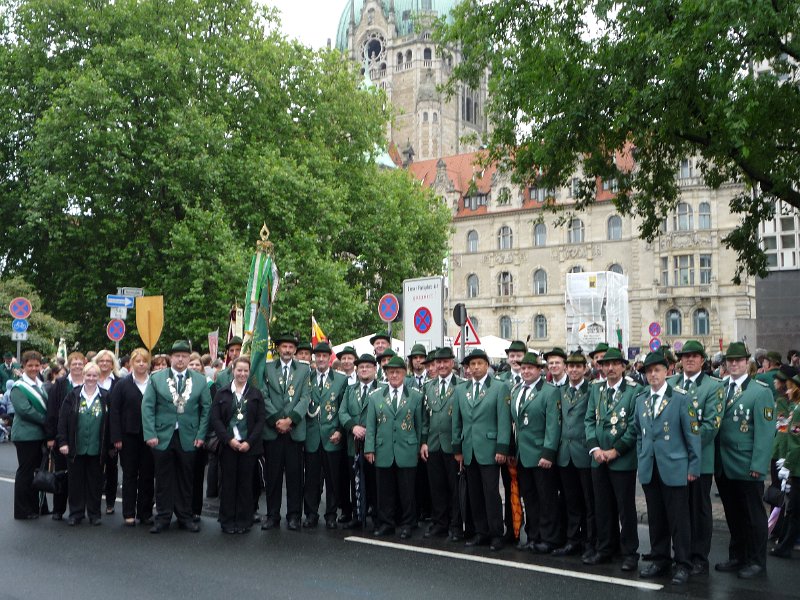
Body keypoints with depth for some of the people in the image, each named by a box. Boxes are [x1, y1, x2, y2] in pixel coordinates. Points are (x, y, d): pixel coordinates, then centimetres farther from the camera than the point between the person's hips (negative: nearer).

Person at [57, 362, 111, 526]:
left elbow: (109, 423, 4)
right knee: (75, 481, 7)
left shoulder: (105, 397, 2)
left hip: (97, 448, 0)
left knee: (95, 481, 7)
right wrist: (62, 441, -7)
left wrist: (109, 445, 2)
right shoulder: (73, 395, 1)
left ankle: (94, 513, 18)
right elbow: (63, 419, 0)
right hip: (76, 447, 0)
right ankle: (76, 513, 18)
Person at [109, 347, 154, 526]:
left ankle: (145, 513, 15)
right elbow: (114, 412, -1)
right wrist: (116, 437, -8)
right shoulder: (123, 385, 2)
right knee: (129, 475, 6)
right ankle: (129, 513, 13)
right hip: (129, 436, -1)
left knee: (147, 476, 6)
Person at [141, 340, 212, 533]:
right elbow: (147, 406, 0)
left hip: (188, 438, 1)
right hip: (162, 437, 0)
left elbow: (206, 409, 5)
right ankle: (163, 518, 17)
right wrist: (150, 434, -8)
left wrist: (201, 435, -2)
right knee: (163, 480, 6)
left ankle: (185, 517, 18)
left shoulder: (200, 380, 6)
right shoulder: (156, 378, 4)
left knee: (186, 479, 8)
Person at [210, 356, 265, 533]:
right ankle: (227, 521, 13)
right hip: (228, 445, 0)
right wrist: (229, 439, -10)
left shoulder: (256, 393, 6)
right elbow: (215, 419, 0)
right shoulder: (222, 393, 6)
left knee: (246, 484, 3)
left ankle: (244, 521, 12)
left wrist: (249, 442, -9)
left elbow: (260, 420, 1)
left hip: (249, 445, 0)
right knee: (228, 483, 3)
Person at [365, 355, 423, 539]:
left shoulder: (415, 397, 5)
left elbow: (419, 425, 7)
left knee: (407, 491, 4)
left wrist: (419, 447, 5)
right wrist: (369, 448, 0)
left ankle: (407, 525, 16)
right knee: (385, 491, 7)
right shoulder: (375, 396, 9)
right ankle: (386, 524, 19)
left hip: (407, 452, -1)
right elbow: (370, 425, 6)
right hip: (383, 452, 2)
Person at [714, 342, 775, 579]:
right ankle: (737, 557, 27)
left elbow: (765, 432, -10)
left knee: (753, 515, 8)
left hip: (747, 468, -4)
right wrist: (715, 459, -2)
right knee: (733, 515, 14)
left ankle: (757, 562, 20)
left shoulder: (760, 391, -6)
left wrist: (758, 465, -15)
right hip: (723, 467, 4)